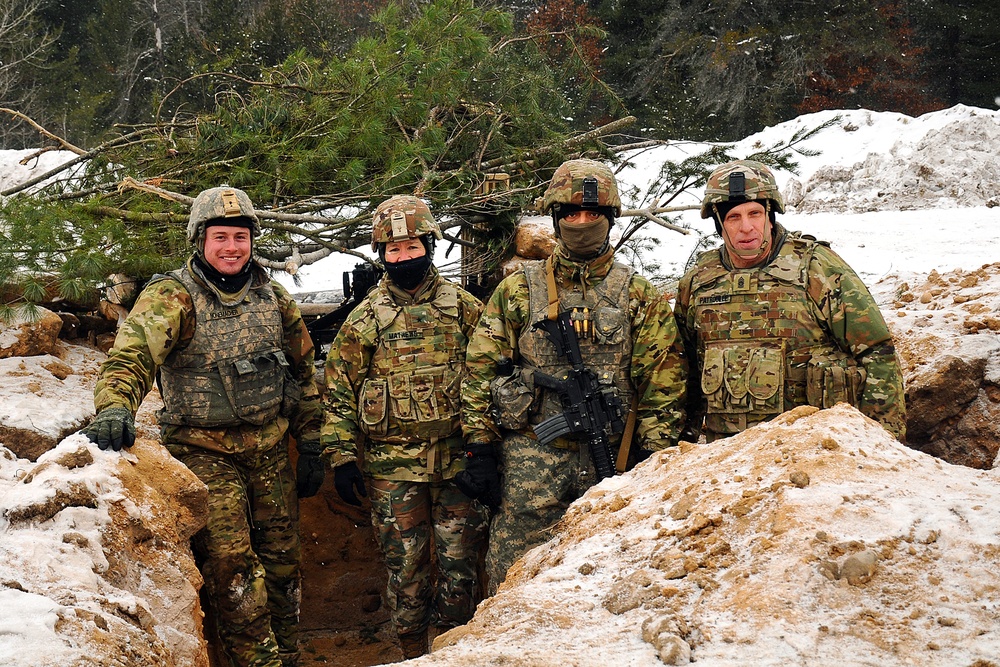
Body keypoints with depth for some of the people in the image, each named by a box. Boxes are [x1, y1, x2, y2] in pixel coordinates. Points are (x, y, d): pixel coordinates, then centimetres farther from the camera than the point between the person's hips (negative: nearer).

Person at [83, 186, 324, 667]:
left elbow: (302, 371, 14)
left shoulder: (272, 297, 5)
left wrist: (311, 448, 13)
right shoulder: (172, 298, -12)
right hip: (205, 451, -5)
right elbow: (133, 352, -31)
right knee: (231, 564, -12)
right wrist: (115, 406, -52)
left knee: (282, 560, 13)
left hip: (269, 449, 5)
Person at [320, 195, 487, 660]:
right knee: (406, 563, 5)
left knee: (459, 559, 4)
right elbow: (339, 390, 3)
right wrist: (342, 457, -2)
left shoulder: (462, 307, 5)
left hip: (456, 459, 1)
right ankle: (413, 651, 20)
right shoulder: (366, 318, 2)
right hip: (393, 464, -1)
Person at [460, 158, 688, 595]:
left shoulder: (639, 296, 7)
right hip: (528, 457, -1)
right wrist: (480, 448, -3)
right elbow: (481, 368, 4)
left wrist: (654, 459, -3)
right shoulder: (518, 290, 6)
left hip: (608, 459, 1)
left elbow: (662, 382, 4)